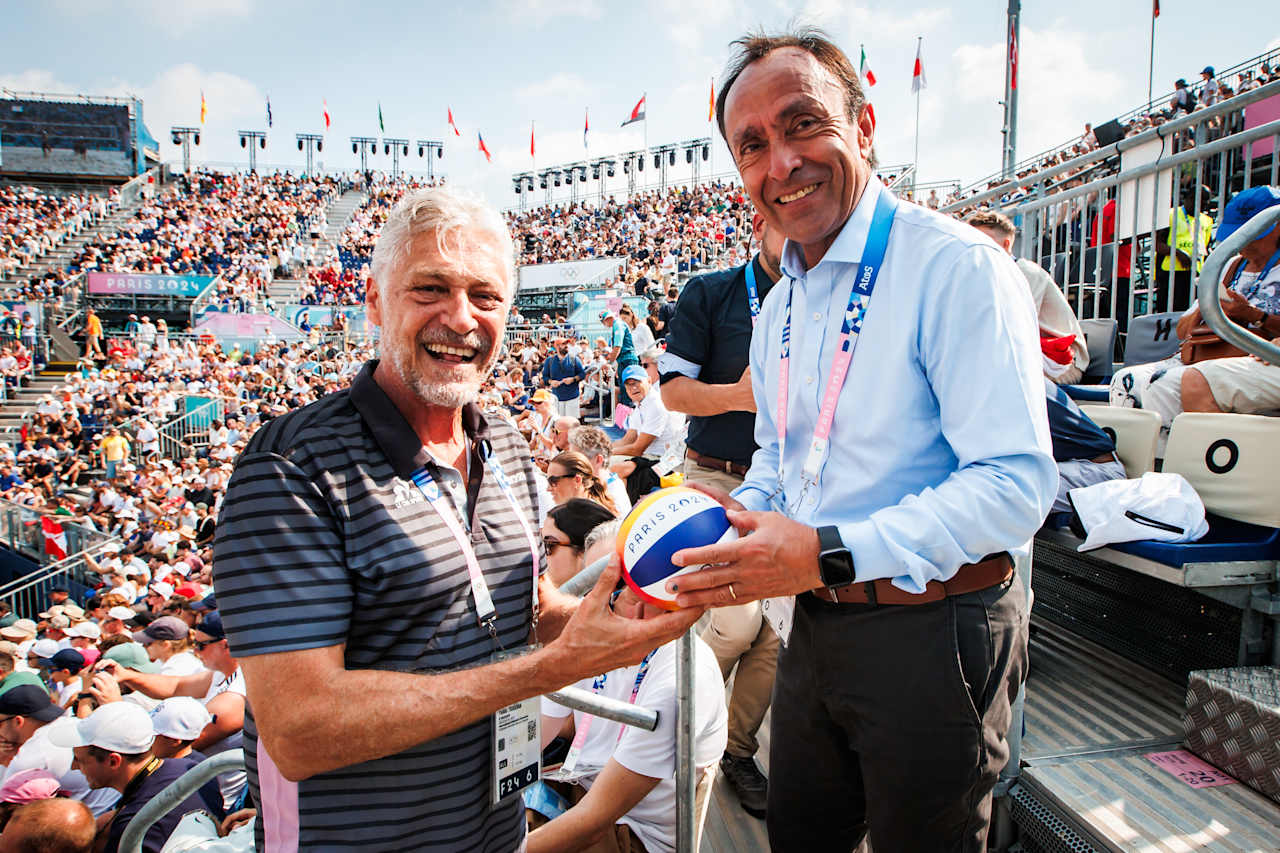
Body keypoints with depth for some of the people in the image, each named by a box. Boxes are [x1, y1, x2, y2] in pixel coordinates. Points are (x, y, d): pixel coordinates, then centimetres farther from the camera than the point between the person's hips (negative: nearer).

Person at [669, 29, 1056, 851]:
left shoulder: (958, 266, -17)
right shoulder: (778, 307, 9)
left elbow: (1016, 482, -24)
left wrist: (830, 553, -29)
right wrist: (737, 517, -1)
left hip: (930, 631, -7)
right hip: (813, 625, 7)